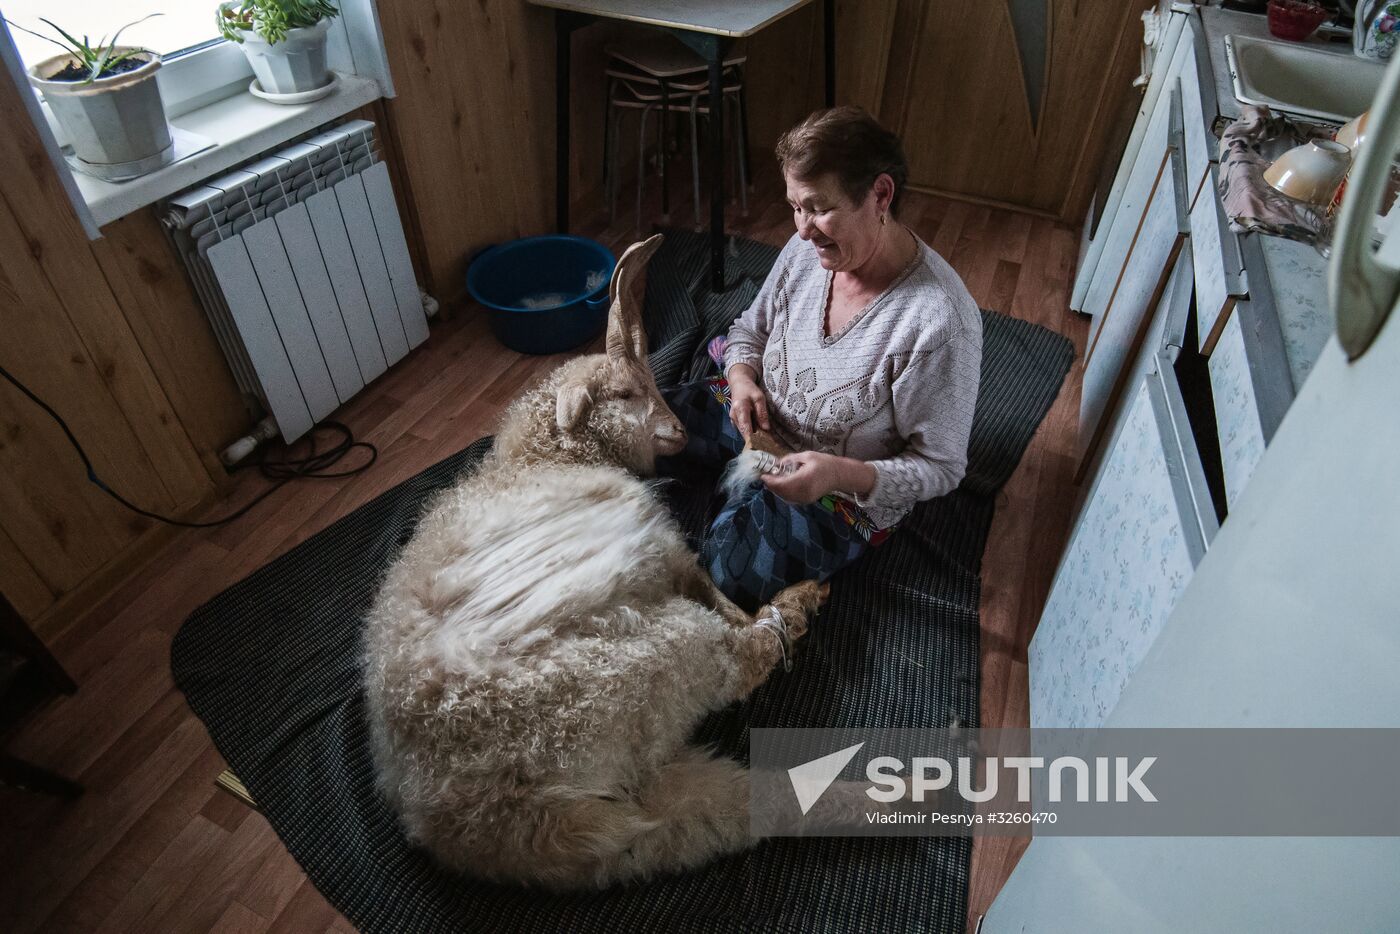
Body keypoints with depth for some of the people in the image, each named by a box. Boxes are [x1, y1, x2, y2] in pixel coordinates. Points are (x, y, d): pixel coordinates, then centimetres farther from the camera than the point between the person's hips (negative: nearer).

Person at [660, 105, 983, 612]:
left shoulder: (941, 322, -30)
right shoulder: (807, 249, -11)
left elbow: (940, 467, -21)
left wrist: (842, 474, -37)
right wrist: (743, 377, -16)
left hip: (852, 490, -5)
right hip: (759, 418, 5)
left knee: (725, 578, -21)